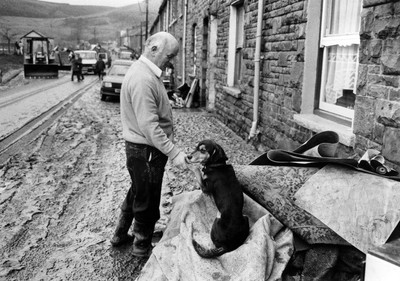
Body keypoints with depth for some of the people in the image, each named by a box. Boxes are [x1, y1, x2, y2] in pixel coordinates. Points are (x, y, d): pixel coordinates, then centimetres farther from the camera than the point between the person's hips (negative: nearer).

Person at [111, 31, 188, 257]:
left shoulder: (147, 72, 9)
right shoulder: (143, 79, -26)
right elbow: (149, 125, -30)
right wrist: (174, 153, -31)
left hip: (140, 147, 10)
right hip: (146, 149, -10)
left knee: (137, 192, 24)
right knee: (148, 199, 8)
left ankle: (121, 235, 41)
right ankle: (142, 246, 28)